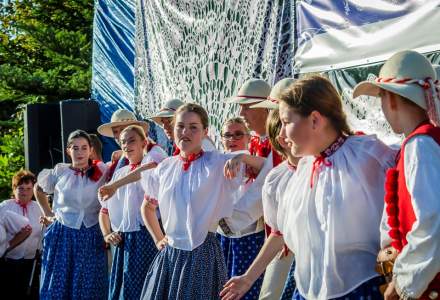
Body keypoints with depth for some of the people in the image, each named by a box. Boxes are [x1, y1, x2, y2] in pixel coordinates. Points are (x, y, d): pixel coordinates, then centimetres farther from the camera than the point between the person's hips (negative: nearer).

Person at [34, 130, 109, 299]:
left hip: (91, 237, 0)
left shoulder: (102, 172, 0)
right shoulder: (60, 171, 2)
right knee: (59, 285, 3)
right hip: (62, 235, 0)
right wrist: (48, 213, 14)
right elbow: (38, 189, 18)